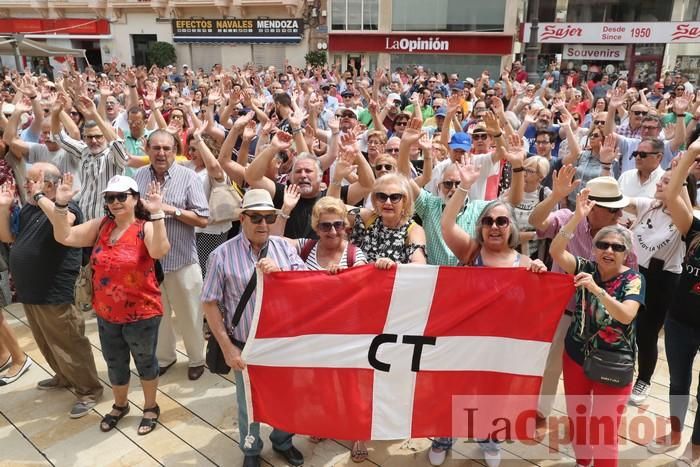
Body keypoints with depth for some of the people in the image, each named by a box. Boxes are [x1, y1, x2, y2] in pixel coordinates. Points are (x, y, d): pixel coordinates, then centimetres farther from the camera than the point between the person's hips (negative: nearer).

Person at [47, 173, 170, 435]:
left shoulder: (145, 227, -18)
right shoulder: (101, 225, -1)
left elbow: (160, 251, -37)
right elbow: (65, 237, -4)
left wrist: (157, 214, -46)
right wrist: (61, 205, -15)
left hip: (141, 314, -5)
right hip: (107, 315, 5)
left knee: (145, 361, 17)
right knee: (114, 363, 23)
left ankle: (151, 407, 39)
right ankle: (120, 405, 48)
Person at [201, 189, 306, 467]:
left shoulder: (284, 247, -2)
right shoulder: (222, 255, -11)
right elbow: (210, 303, -7)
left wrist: (280, 273, -23)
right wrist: (227, 348, -9)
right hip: (246, 347, -2)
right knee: (249, 403, 17)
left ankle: (283, 441, 46)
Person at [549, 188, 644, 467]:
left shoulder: (633, 279, -13)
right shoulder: (587, 269, -7)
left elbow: (625, 316, -29)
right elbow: (556, 251, -24)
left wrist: (597, 289, -43)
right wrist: (578, 216, -34)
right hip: (576, 356, 3)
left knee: (605, 433, 2)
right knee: (576, 419, 19)